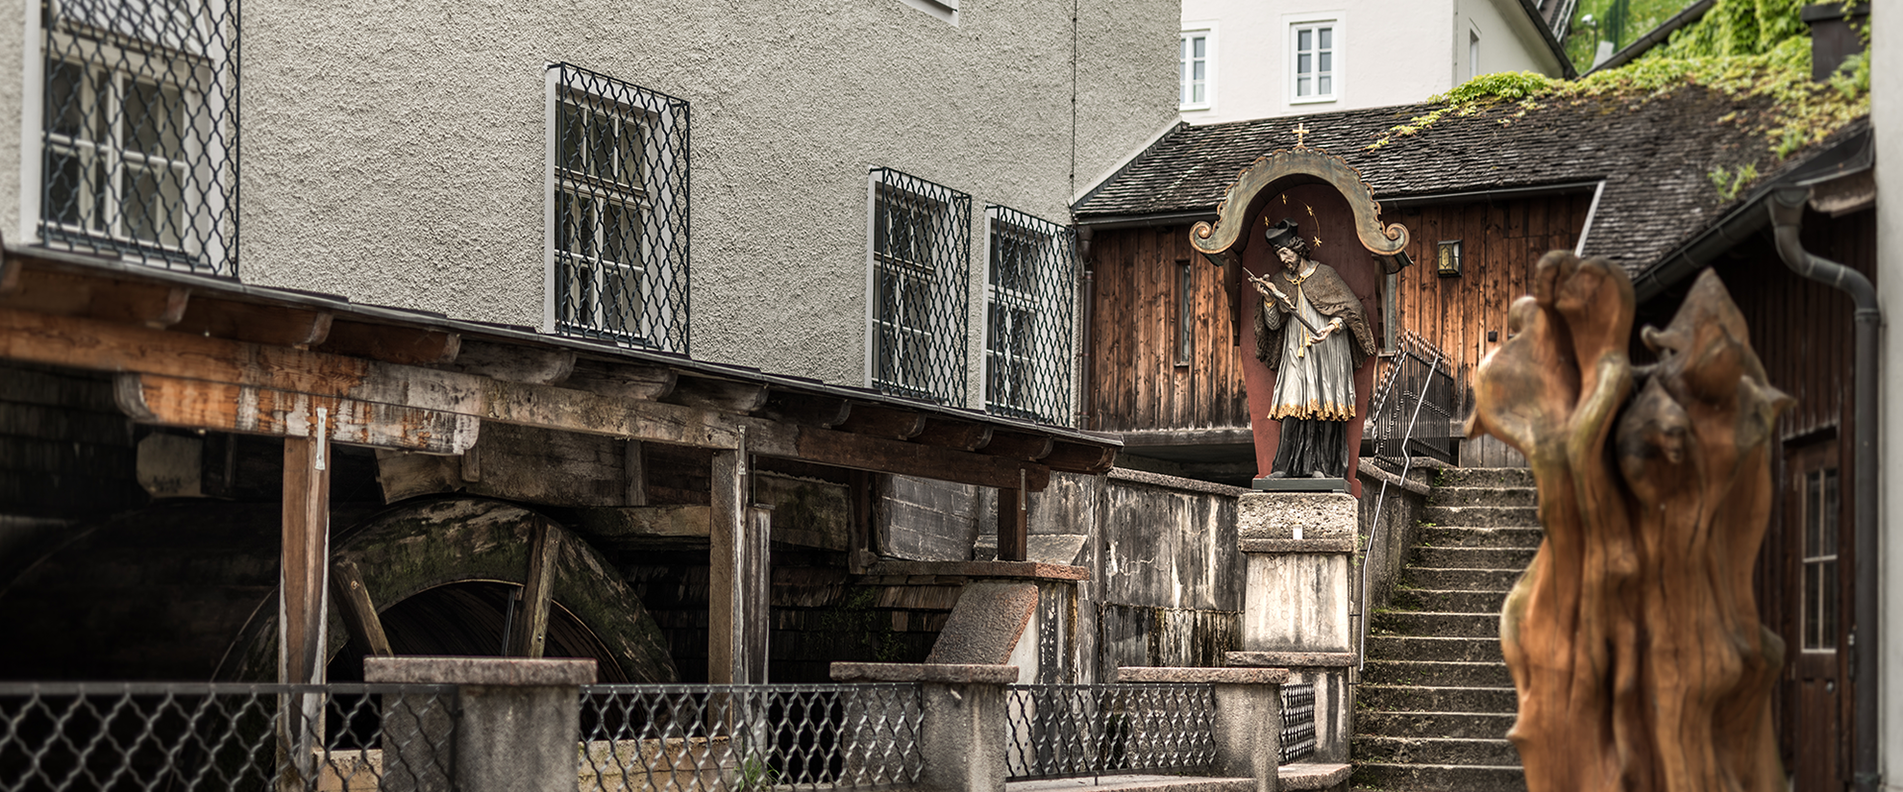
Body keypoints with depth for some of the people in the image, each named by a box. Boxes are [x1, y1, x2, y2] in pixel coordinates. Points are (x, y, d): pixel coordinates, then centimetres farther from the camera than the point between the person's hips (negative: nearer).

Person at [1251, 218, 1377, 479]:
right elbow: (1273, 324, 8)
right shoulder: (1279, 281, 13)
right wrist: (1268, 299, -7)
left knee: (1325, 408, -8)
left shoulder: (1324, 274, 2)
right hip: (1296, 353, 3)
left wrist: (1332, 327, -17)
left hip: (1327, 351, -3)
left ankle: (1322, 467, -8)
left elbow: (1348, 309, 0)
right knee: (1295, 407, -10)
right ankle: (1284, 467, -16)